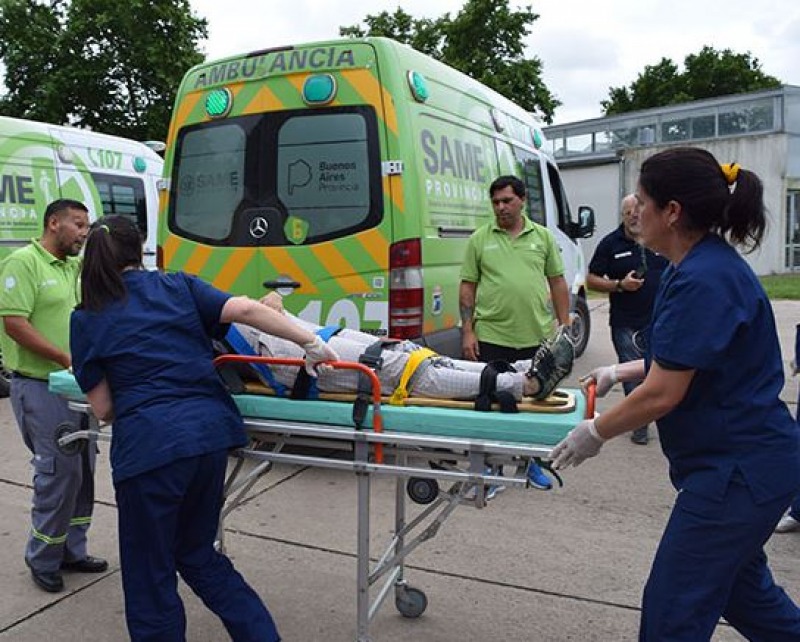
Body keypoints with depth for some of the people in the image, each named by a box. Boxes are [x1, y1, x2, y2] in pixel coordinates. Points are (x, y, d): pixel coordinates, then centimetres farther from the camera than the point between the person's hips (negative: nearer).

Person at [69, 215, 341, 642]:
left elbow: (103, 409, 5)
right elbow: (244, 309, -3)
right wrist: (310, 342, -3)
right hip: (211, 429, 4)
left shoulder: (86, 320, 7)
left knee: (149, 575, 15)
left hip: (148, 444, -4)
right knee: (197, 553, 25)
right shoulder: (178, 286, 11)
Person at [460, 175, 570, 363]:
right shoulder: (479, 239, 3)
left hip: (537, 338, 1)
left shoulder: (544, 236, 7)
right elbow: (467, 286, 3)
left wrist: (564, 327, 4)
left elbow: (558, 283, 9)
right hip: (491, 340, -1)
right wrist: (467, 332, -3)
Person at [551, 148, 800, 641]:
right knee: (739, 585, 26)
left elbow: (662, 395, -23)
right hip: (743, 462, 10)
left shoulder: (703, 280, -25)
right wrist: (620, 371, 17)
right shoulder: (705, 263, 7)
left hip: (738, 470, -10)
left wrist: (595, 433, -9)